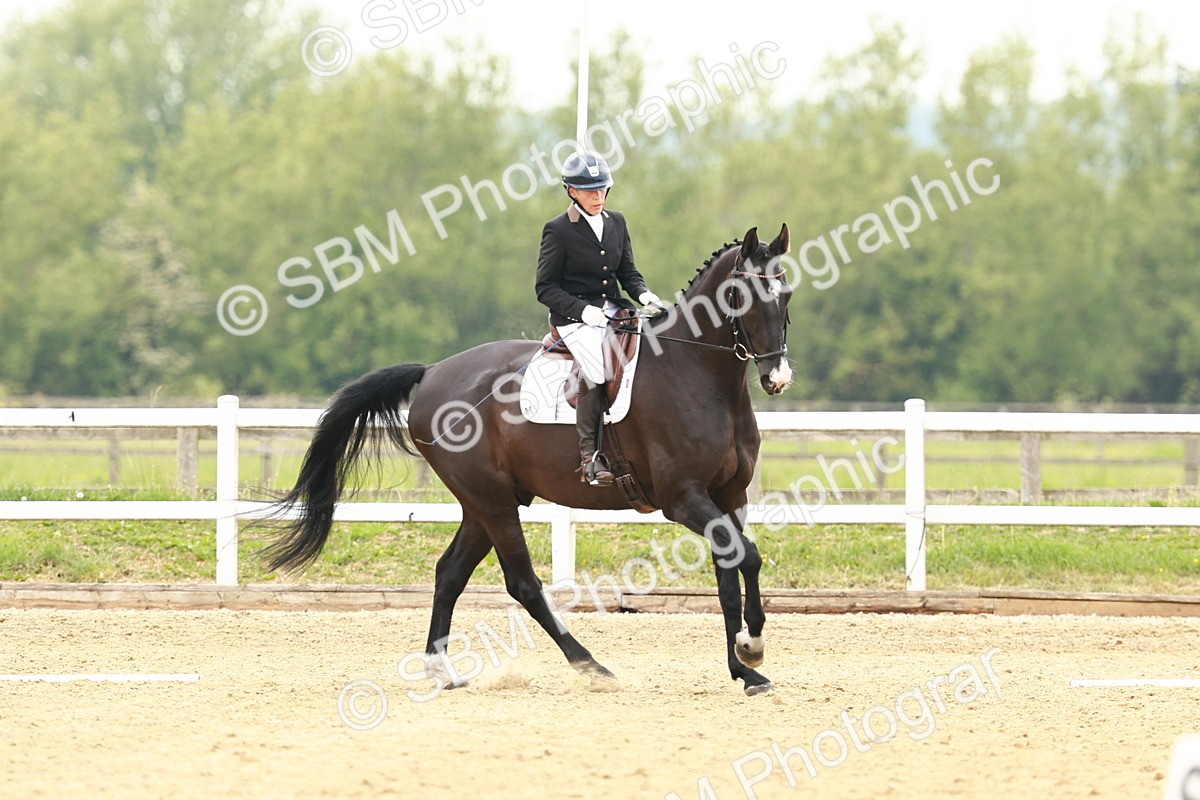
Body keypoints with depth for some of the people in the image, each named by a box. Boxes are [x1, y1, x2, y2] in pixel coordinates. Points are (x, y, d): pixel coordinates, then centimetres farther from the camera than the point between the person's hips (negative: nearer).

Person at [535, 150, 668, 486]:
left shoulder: (616, 222, 13)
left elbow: (627, 271, 17)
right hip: (575, 318, -6)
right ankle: (589, 455, -25)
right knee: (598, 369, -31)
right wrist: (584, 310, -19)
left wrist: (644, 295, -5)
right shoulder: (558, 230, -4)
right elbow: (546, 288, -5)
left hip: (613, 309, 6)